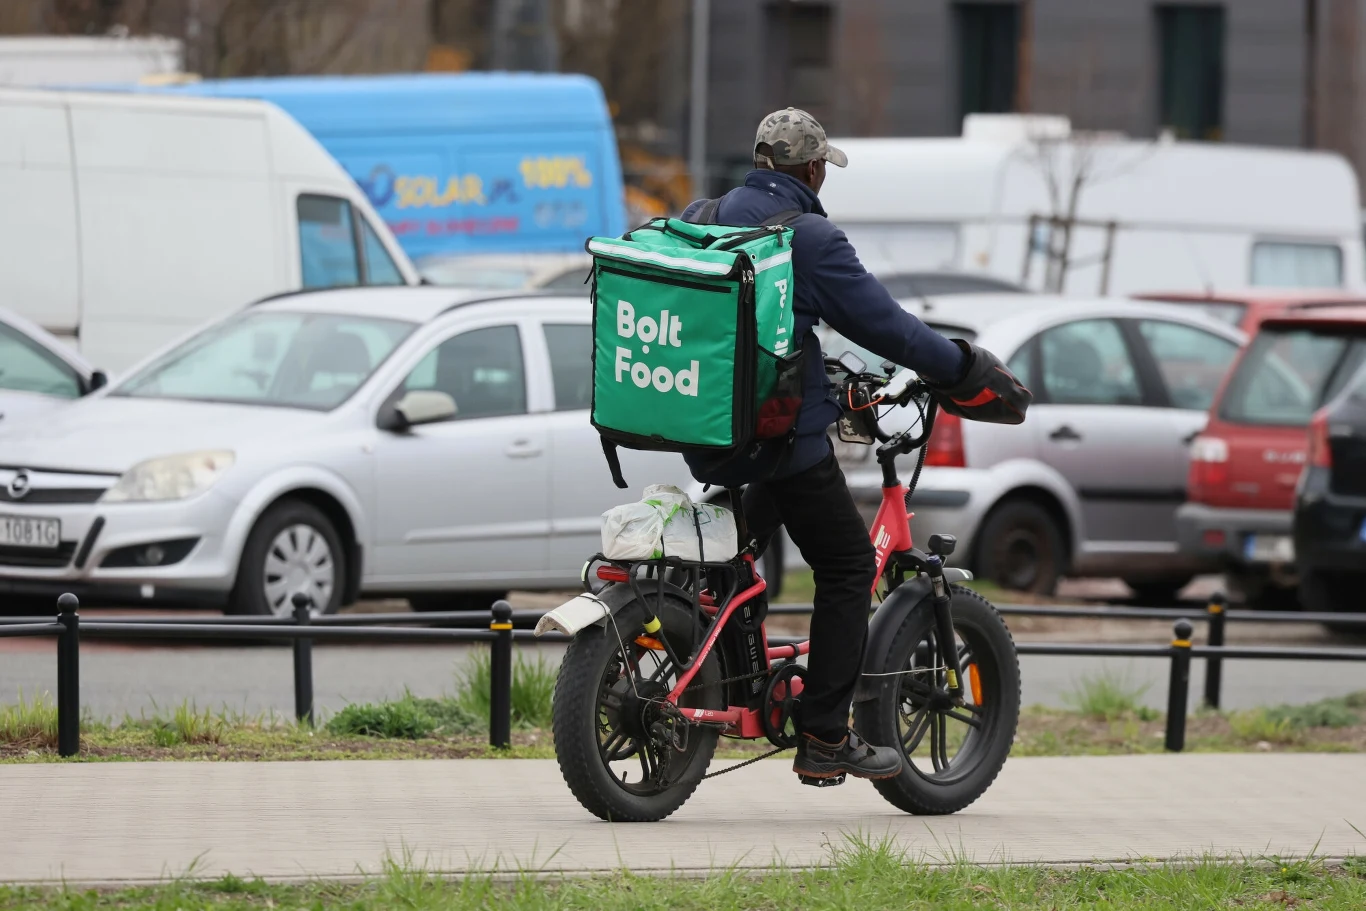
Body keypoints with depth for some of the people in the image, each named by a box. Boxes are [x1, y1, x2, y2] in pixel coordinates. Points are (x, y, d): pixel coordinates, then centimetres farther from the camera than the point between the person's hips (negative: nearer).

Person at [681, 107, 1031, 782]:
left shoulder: (700, 220, 7)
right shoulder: (809, 239, -15)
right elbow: (884, 326, -13)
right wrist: (966, 370, 1)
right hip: (782, 435, -7)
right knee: (847, 570, 4)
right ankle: (824, 737, 0)